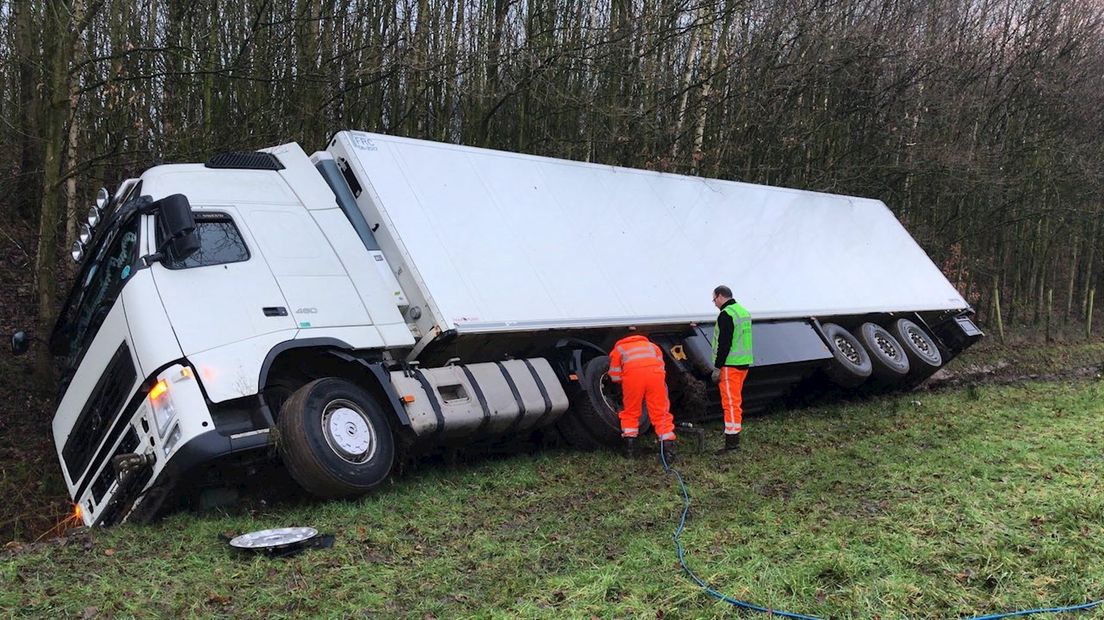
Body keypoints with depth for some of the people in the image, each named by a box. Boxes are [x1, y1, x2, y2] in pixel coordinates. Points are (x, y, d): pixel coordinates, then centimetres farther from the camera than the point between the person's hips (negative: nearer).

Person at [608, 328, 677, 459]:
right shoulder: (651, 346, 39)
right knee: (660, 413, 8)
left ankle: (630, 448, 13)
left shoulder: (618, 349, 33)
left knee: (630, 412, 16)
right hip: (655, 372, 1)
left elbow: (615, 377, 23)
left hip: (632, 373, -1)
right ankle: (668, 447, 2)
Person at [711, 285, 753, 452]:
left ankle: (732, 441, -8)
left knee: (730, 402, -8)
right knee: (736, 398, 21)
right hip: (744, 363, 9)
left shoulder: (726, 315, -15)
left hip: (730, 365, -9)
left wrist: (717, 367, -17)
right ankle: (737, 426, 33)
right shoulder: (744, 311, 15)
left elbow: (724, 343, -21)